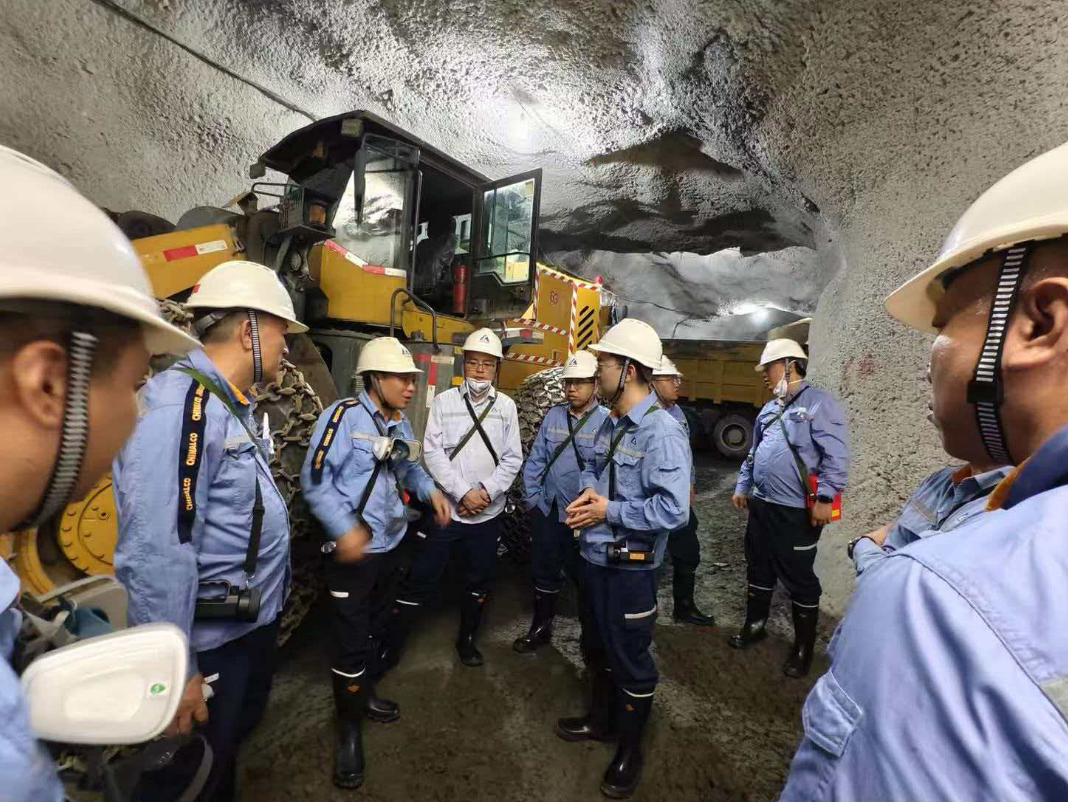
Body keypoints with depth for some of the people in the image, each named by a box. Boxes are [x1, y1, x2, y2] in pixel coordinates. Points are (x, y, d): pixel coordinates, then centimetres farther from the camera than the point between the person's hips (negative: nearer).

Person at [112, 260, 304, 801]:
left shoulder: (234, 405, 6)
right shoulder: (177, 406, -26)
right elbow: (155, 553, -30)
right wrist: (176, 669, -23)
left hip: (256, 619, 9)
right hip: (212, 640, -9)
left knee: (238, 735, 29)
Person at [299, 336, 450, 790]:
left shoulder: (401, 423, 4)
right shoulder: (344, 415, -19)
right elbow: (315, 479, -19)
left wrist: (430, 490, -1)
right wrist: (344, 529, -26)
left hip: (389, 544, 8)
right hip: (352, 550, -7)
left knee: (373, 626, 24)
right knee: (350, 637, 3)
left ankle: (363, 695, 46)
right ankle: (349, 728, 25)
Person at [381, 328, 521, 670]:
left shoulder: (506, 406, 2)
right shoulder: (444, 401, -3)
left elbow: (512, 458, 0)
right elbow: (433, 452, -9)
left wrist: (486, 491, -13)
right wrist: (463, 492, -16)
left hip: (488, 512, 2)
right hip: (445, 507, -2)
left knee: (481, 579, 15)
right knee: (420, 579, 5)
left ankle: (466, 640, 37)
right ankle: (389, 647, 23)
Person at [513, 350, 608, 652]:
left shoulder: (607, 421, -13)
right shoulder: (553, 415, 3)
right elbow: (535, 459, 7)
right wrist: (531, 496, 3)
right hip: (547, 510, 4)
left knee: (584, 576, 15)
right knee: (544, 572, 19)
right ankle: (540, 627, 40)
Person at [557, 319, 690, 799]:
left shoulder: (662, 432, -23)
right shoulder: (611, 423, 4)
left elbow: (673, 510, -29)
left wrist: (609, 511, -21)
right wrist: (588, 491, -6)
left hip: (629, 566, -8)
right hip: (596, 556, 8)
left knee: (629, 658, 13)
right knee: (598, 647, 26)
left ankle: (629, 750, 37)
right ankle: (601, 720, 51)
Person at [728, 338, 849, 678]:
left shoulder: (818, 402, -11)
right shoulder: (769, 409, 13)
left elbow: (836, 456, -18)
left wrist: (824, 498, -21)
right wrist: (742, 486, 19)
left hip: (797, 511, -8)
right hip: (761, 505, 8)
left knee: (799, 579, 7)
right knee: (759, 569, 19)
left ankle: (803, 648, 25)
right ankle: (755, 626, 37)